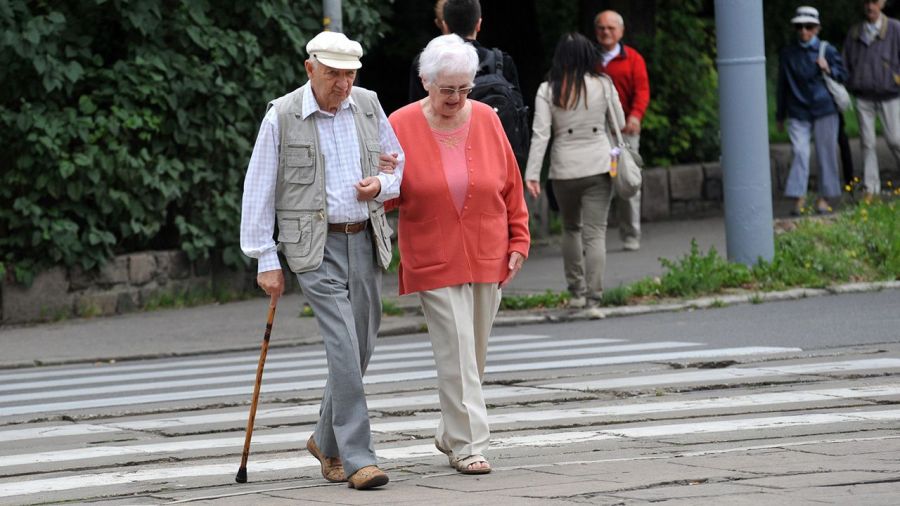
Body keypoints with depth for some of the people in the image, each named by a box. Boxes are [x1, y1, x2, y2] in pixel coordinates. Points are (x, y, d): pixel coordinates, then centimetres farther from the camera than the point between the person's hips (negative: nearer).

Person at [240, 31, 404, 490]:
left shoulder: (368, 106, 6)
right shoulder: (282, 117, -6)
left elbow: (396, 164, 19)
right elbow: (259, 191, -4)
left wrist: (381, 185, -5)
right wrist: (266, 260, -6)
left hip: (365, 241, 5)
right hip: (315, 247, -5)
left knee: (360, 349, 9)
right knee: (344, 348, -15)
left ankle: (327, 442, 28)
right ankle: (357, 457, -13)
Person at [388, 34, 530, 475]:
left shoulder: (486, 120, 3)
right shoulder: (402, 125, -4)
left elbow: (511, 186, 9)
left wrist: (518, 240, 5)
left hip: (486, 257, 3)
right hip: (434, 261, -3)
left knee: (473, 354, 10)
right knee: (456, 354, -9)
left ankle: (450, 433, 26)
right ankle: (468, 445, -7)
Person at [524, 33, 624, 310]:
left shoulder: (547, 90, -3)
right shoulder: (603, 85, -1)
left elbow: (540, 134, -7)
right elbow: (619, 124, 6)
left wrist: (532, 173, -8)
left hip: (564, 170, 1)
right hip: (599, 166, -1)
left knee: (571, 228, 18)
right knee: (595, 232, -1)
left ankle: (576, 292, 18)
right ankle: (593, 295, -8)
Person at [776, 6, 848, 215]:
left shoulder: (827, 51, 1)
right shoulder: (788, 54, 4)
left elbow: (843, 76, 8)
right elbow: (782, 85, 11)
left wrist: (828, 70, -14)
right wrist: (780, 116, 14)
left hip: (824, 111, 0)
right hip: (798, 113, 0)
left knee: (826, 154, 3)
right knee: (800, 153, -10)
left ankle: (824, 198, 12)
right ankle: (798, 198, -9)